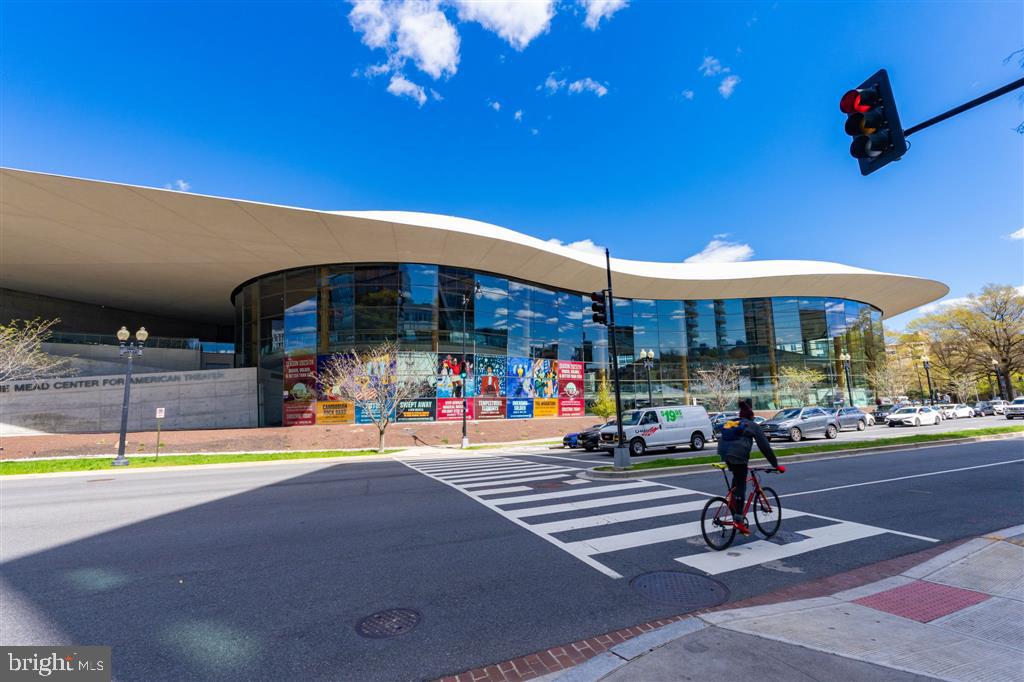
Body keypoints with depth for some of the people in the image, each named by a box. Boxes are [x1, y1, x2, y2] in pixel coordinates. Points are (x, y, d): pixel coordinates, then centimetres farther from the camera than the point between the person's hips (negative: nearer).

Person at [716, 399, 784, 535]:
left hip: (724, 453, 6)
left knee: (737, 479, 28)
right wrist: (776, 465, 19)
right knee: (741, 486, 3)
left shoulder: (730, 423, 28)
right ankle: (738, 520, -1)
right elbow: (765, 446, 12)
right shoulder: (752, 425, 13)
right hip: (737, 454, -5)